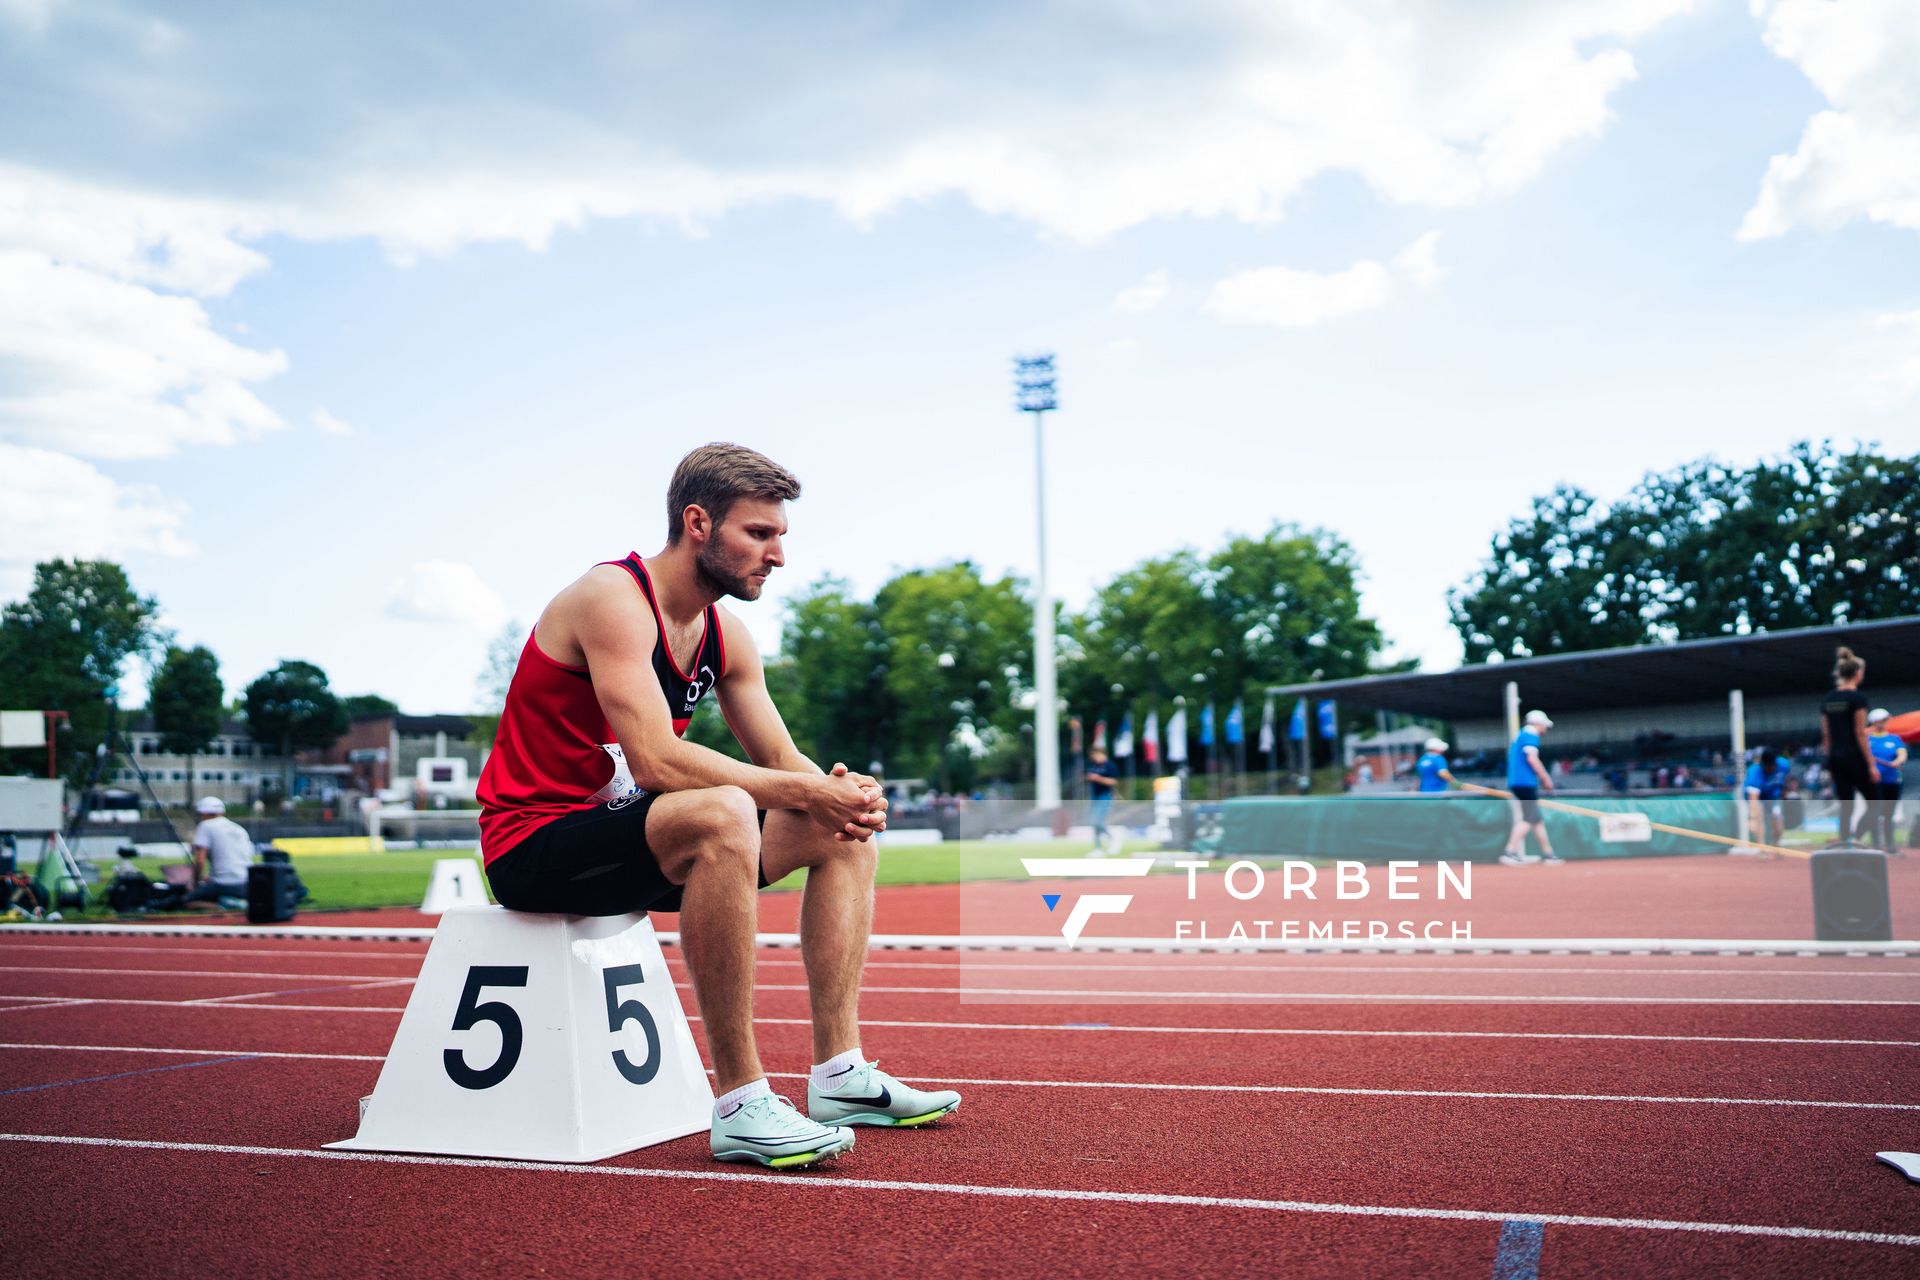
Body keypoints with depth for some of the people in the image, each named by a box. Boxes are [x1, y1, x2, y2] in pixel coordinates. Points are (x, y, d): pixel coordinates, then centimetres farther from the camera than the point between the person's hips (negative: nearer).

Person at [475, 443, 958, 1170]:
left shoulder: (725, 636, 7)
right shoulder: (612, 600, -19)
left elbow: (783, 761, 6)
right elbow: (657, 761, -31)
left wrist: (840, 792, -18)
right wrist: (805, 791, -29)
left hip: (621, 827, 9)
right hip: (534, 846, -9)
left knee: (844, 832, 4)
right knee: (722, 817, -37)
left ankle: (839, 1075, 1)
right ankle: (740, 1106, -32)